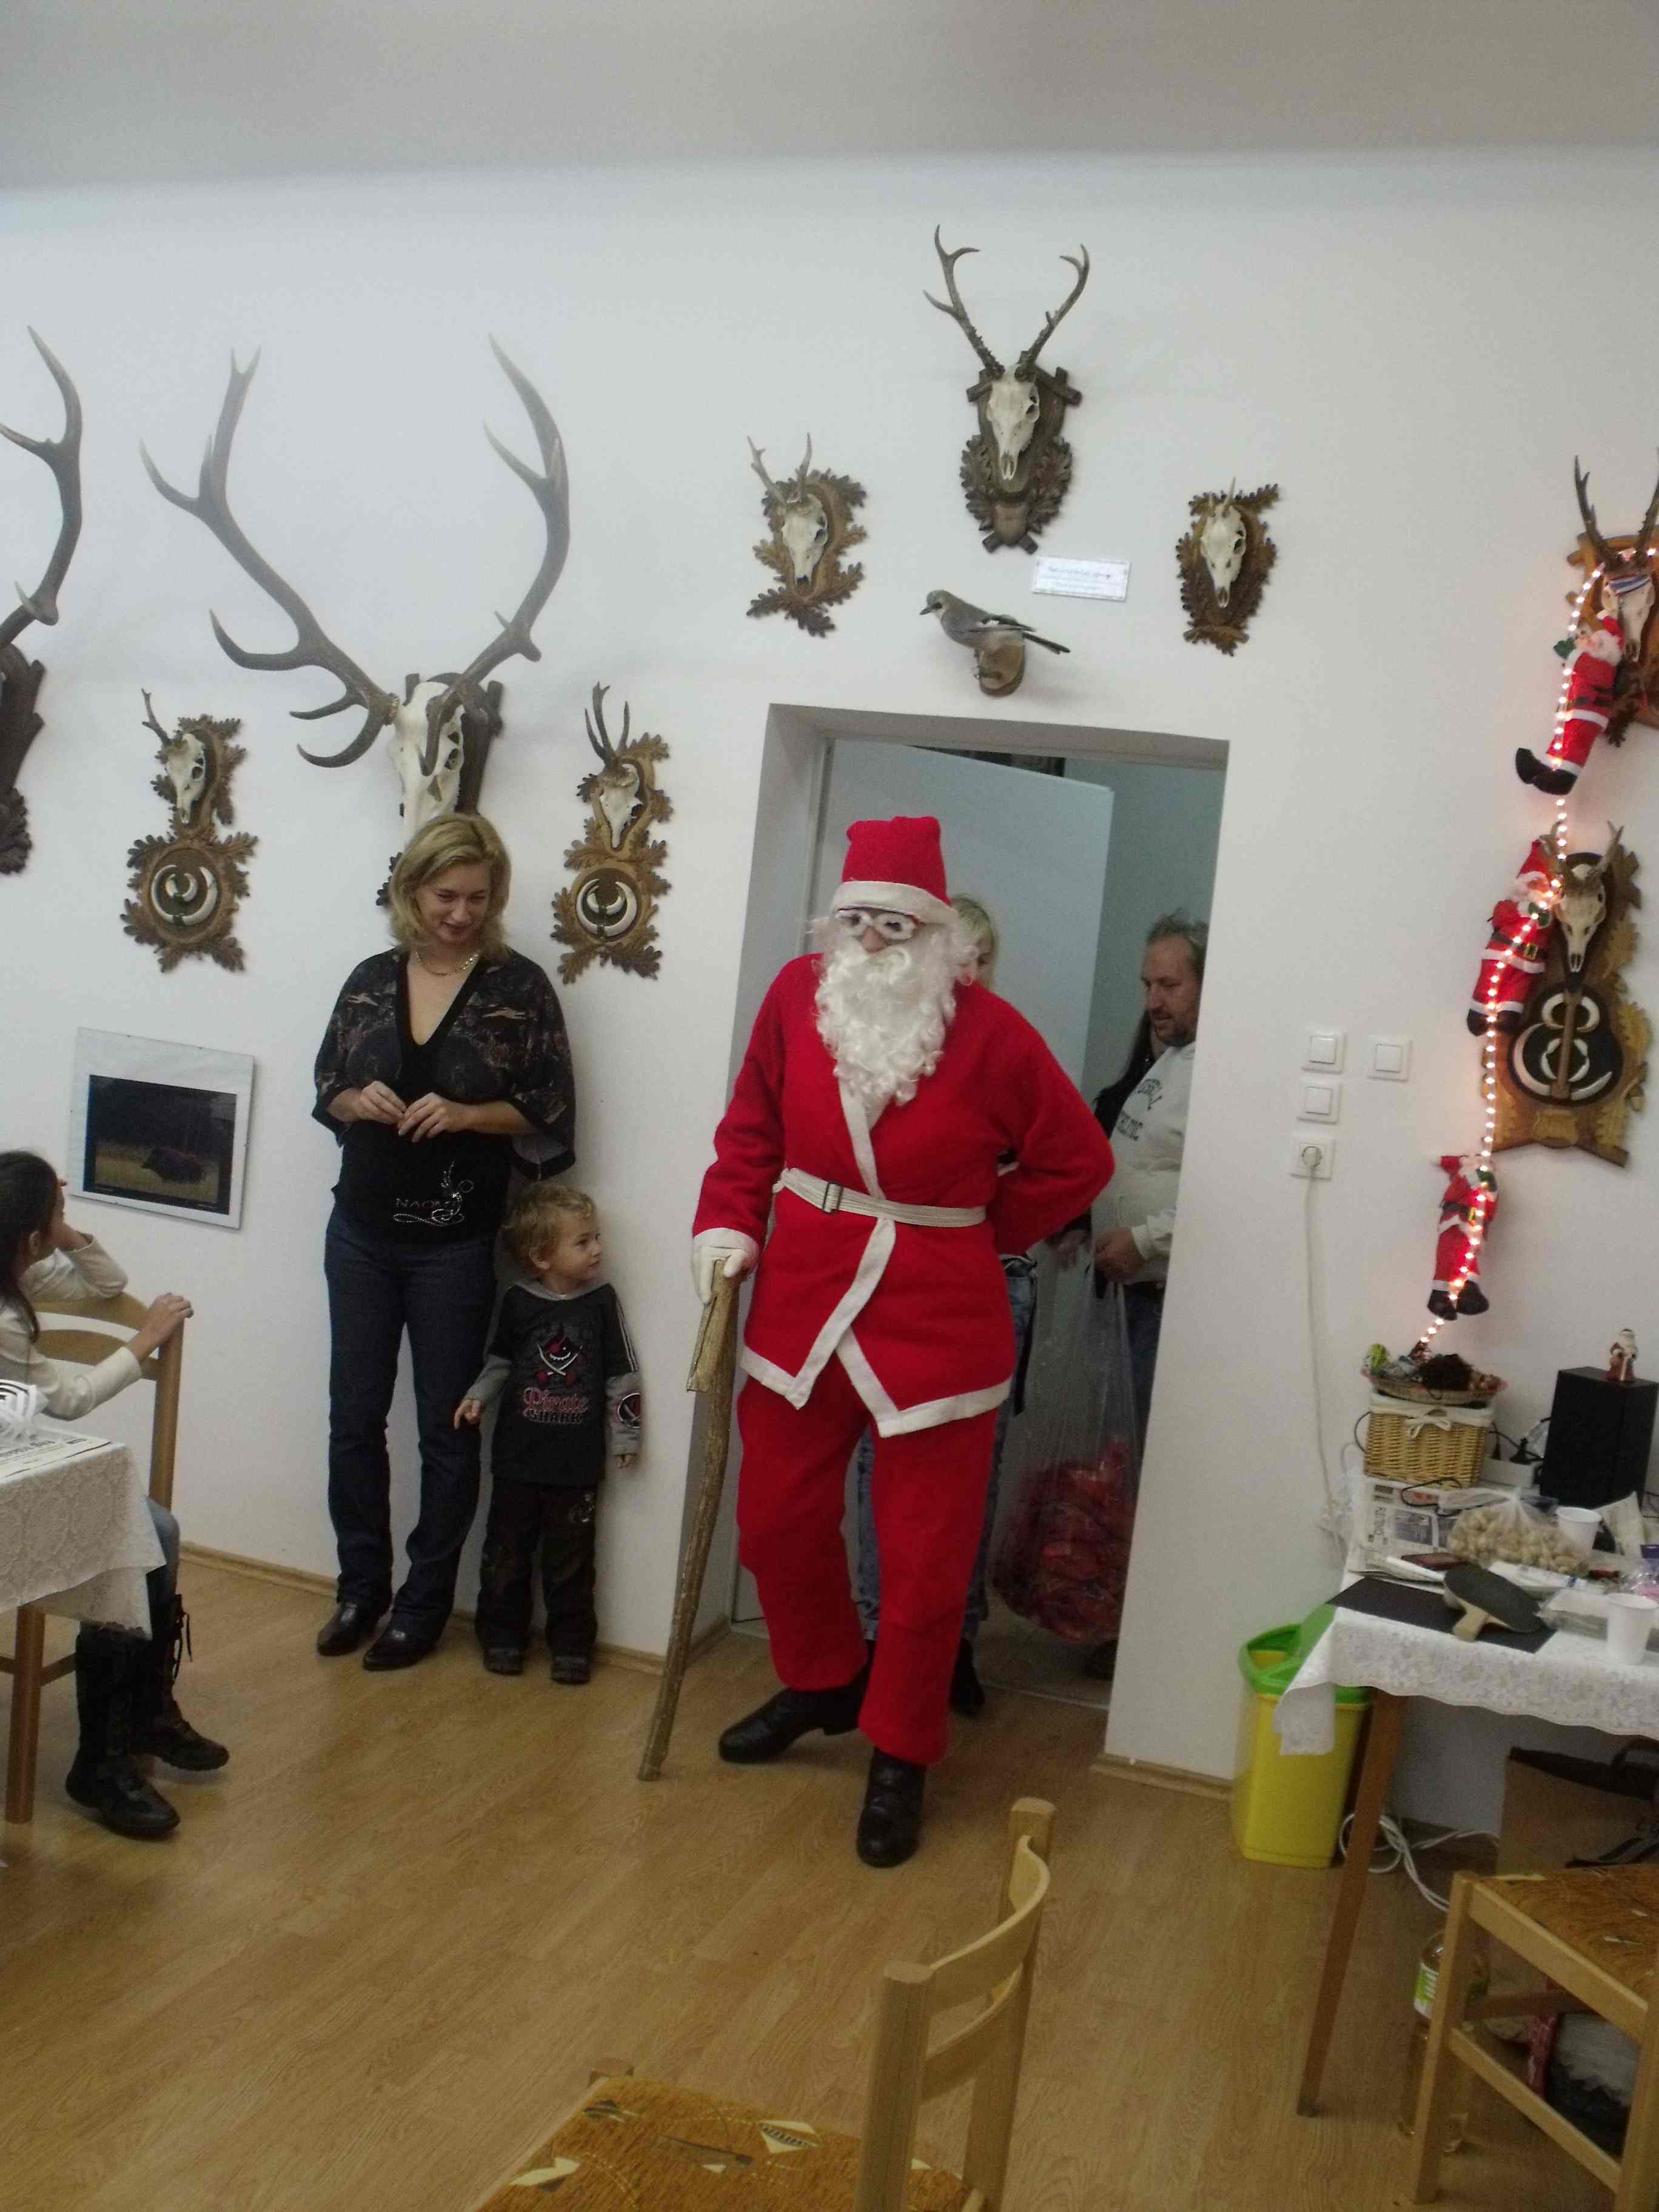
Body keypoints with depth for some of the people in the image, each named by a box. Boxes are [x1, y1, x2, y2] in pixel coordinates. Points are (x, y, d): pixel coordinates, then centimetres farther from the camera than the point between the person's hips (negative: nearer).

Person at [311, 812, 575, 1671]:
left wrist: (465, 1114, -19)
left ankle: (424, 1601, 19)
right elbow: (326, 1091, 11)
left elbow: (549, 1111, -5)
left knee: (446, 1426, 6)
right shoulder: (373, 979, 5)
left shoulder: (519, 985, -6)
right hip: (361, 1231, 4)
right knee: (354, 1415, 9)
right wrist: (359, 1102, -11)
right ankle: (360, 1585, 25)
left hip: (455, 1244, -3)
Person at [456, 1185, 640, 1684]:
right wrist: (477, 1397, -4)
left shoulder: (601, 1302, -5)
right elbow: (501, 1361, 11)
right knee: (506, 1555, 10)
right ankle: (503, 1635, 24)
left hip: (578, 1462, -1)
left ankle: (571, 1644, 19)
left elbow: (621, 1376, 1)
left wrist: (625, 1435, 1)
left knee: (570, 1562, 7)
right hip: (517, 1458, 1)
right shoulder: (518, 1303, -4)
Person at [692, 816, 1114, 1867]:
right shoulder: (799, 994, -2)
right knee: (779, 1516, 15)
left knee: (925, 1553, 5)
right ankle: (823, 1683, 42)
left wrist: (980, 1229, 0)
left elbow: (1078, 1161, -1)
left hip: (937, 1318, -4)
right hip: (802, 1299, 4)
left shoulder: (991, 1032, -12)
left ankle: (900, 1755, 25)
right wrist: (729, 1225, -2)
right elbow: (752, 1128, 10)